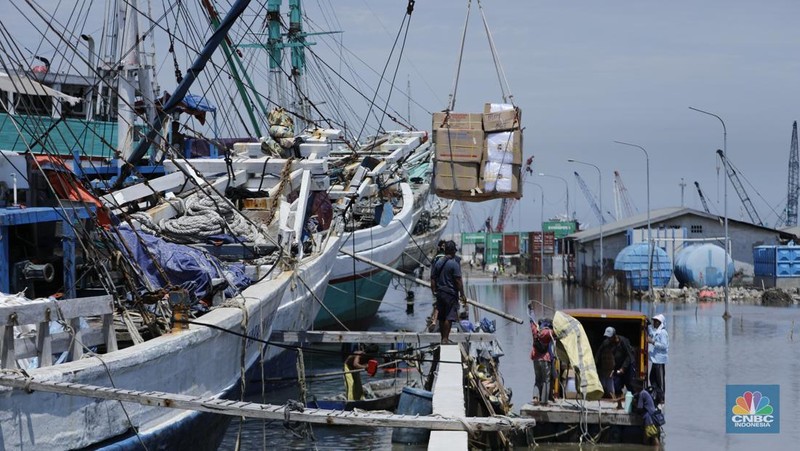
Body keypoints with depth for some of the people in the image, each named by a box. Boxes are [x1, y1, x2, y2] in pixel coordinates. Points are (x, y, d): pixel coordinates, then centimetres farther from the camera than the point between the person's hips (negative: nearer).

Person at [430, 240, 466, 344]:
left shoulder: (438, 262, 5)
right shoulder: (454, 264, -13)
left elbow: (433, 279, 7)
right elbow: (458, 281, -14)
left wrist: (434, 292, 15)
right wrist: (462, 294, -8)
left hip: (440, 293, 6)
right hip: (451, 294, -6)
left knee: (441, 317, 12)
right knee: (449, 317, -2)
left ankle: (443, 338, 20)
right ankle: (445, 338, -3)